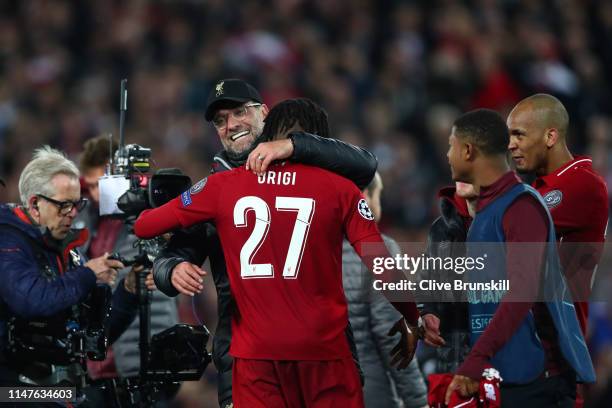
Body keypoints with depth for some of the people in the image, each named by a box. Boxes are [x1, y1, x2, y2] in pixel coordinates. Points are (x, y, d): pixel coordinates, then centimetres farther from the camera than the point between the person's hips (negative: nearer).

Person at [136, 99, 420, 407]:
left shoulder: (222, 186, 3)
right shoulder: (338, 189, -1)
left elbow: (143, 227, 8)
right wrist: (411, 321, 10)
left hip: (255, 349, 1)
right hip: (323, 347, -1)